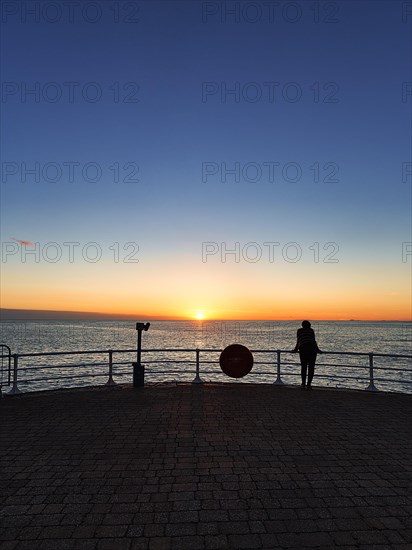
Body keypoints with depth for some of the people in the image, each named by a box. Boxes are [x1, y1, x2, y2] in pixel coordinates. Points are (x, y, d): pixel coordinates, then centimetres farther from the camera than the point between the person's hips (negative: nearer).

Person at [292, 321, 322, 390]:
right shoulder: (311, 330, 21)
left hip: (303, 348, 0)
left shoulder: (299, 330, 22)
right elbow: (314, 341, 17)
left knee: (303, 367, 12)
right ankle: (309, 384, 1)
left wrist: (295, 349, 32)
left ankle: (303, 384, 7)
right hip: (312, 348, 0)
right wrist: (317, 349, 23)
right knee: (311, 367, 5)